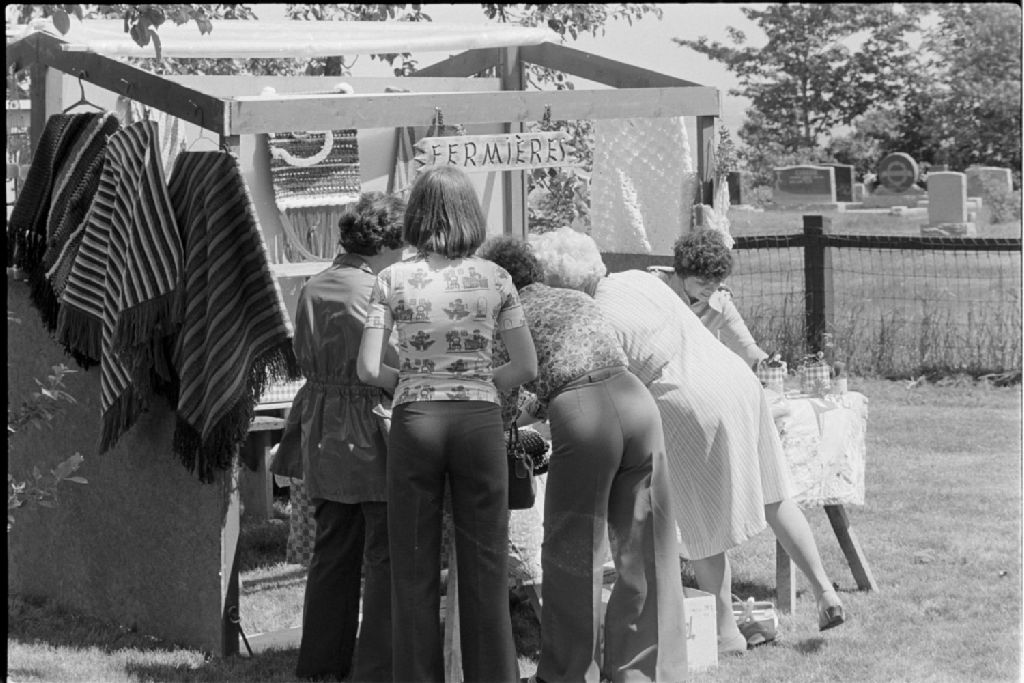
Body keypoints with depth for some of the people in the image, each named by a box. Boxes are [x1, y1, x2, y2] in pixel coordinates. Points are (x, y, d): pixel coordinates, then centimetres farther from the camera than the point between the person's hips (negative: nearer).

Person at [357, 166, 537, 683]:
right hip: (480, 421, 0)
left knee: (415, 567, 7)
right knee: (485, 566, 7)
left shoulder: (393, 280, -2)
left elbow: (369, 369, -5)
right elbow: (526, 367, 1)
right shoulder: (493, 278, 0)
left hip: (414, 421, 0)